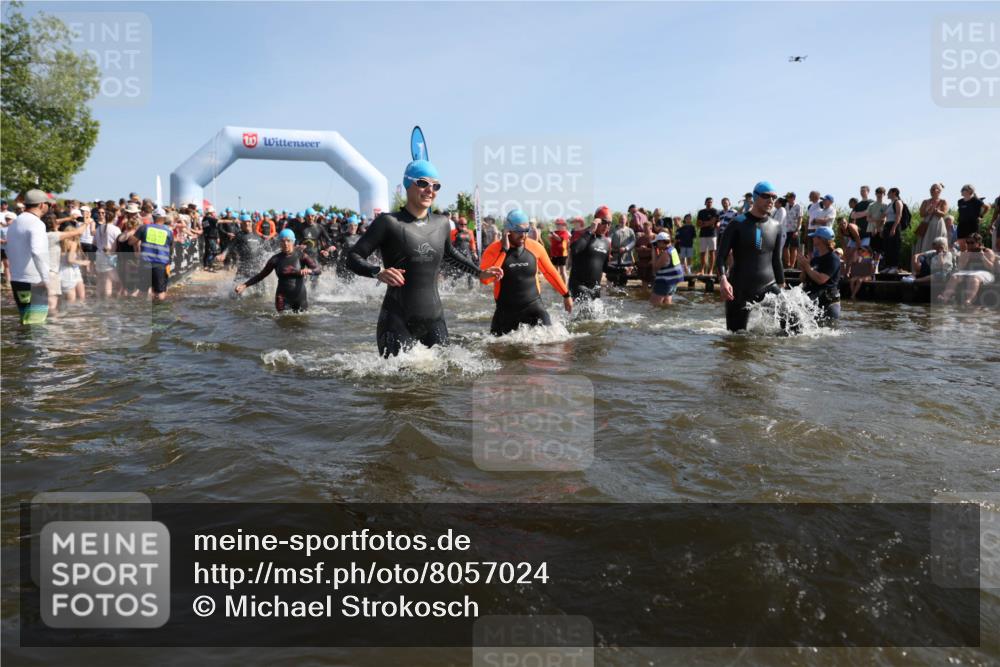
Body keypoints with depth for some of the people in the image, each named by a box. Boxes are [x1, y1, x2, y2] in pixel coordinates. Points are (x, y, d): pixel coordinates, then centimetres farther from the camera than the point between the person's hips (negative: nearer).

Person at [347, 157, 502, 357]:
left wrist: (480, 273, 28)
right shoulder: (389, 222, -6)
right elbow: (353, 257, -8)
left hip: (434, 318, 5)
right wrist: (378, 272, -25)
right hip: (397, 322, -5)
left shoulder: (441, 223, 10)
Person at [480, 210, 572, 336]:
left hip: (533, 305, 1)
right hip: (506, 309, -1)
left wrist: (566, 295, 20)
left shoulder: (536, 247, -2)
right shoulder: (494, 250, -11)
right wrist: (503, 251, -25)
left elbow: (550, 272, 14)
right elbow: (484, 279, -26)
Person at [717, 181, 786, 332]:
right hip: (739, 290, -3)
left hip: (768, 286, 3)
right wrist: (723, 279, -25)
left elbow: (776, 260, 15)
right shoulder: (738, 224, -4)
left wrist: (781, 287, 15)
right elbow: (721, 256, -9)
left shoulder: (776, 228, 8)